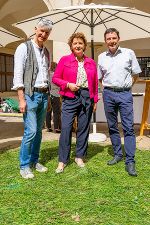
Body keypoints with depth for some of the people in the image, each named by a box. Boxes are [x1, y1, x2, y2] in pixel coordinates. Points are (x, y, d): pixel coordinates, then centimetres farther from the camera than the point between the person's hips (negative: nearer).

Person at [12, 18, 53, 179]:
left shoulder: (46, 52, 16)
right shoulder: (24, 48, -3)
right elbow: (18, 75, -9)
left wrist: (47, 96, 12)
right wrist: (22, 99, -15)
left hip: (44, 95, 6)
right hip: (30, 94, -6)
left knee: (38, 131, 10)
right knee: (31, 131, -9)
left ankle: (34, 161, 23)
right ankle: (24, 166, 6)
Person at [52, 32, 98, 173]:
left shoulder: (91, 63, 12)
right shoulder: (64, 60, 4)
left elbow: (95, 83, 14)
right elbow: (55, 78, 3)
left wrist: (95, 100, 11)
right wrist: (68, 85, -12)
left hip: (87, 98, 3)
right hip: (70, 98, -3)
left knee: (83, 128, 7)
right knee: (66, 128, -8)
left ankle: (79, 156, 22)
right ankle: (62, 160, 3)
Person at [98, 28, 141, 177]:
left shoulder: (129, 53, 1)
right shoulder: (101, 57, 8)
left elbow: (136, 74, 8)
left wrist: (126, 86, 6)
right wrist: (109, 87, 8)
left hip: (125, 94, -3)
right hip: (108, 94, 3)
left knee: (128, 128, -7)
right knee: (112, 127, 10)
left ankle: (130, 162, -3)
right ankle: (117, 154, 25)